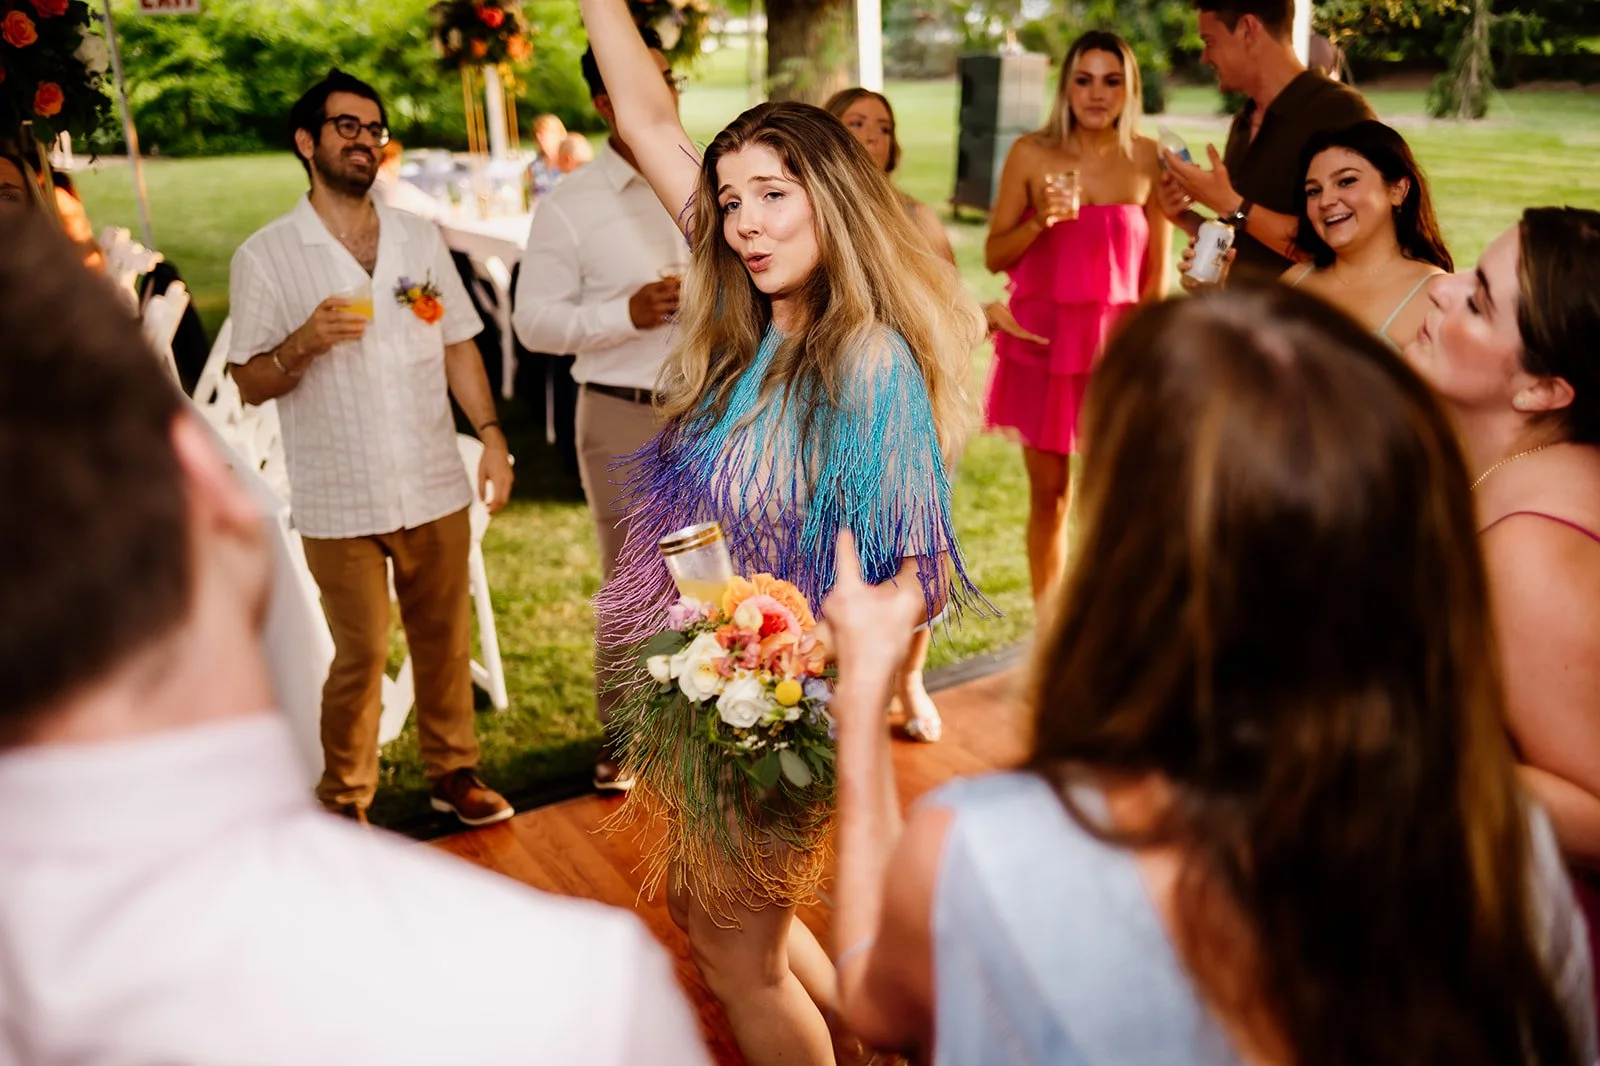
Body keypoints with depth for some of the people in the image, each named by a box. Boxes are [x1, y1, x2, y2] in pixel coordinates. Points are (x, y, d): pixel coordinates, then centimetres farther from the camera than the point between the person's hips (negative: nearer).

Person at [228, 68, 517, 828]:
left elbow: (458, 346, 12)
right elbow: (250, 383, -2)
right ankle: (344, 803, 19)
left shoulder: (420, 239, 9)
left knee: (444, 639, 12)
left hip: (434, 486, 4)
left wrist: (491, 434, 2)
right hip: (340, 500, -3)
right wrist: (304, 343, -21)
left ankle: (454, 771, 29)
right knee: (360, 658, 2)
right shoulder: (266, 256, -2)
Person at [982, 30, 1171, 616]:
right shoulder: (1031, 153, -2)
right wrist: (1040, 221, -17)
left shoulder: (1148, 159, 0)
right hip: (1041, 342, 0)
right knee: (1049, 492, 7)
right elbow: (994, 256, 0)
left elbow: (1157, 271, 5)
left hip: (1117, 341, 0)